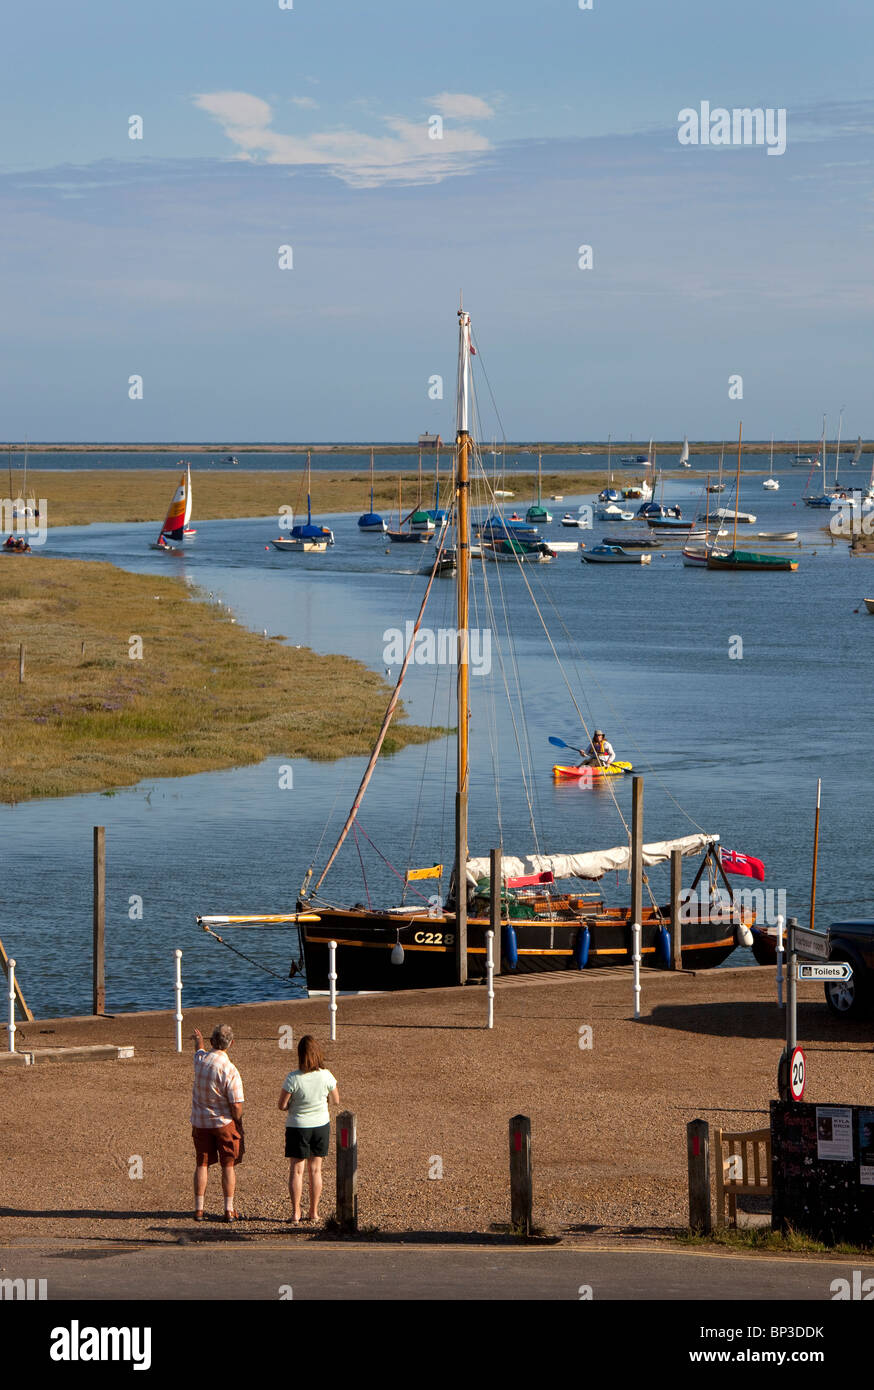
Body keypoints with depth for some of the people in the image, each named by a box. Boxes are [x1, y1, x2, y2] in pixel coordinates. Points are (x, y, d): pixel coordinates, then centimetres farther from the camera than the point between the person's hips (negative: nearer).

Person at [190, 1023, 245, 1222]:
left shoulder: (201, 1060, -7)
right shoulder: (230, 1071, -20)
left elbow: (200, 1051, 22)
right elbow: (236, 1105, -17)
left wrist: (198, 1040, 45)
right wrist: (239, 1127, -1)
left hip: (200, 1122, 4)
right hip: (224, 1123, -4)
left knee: (202, 1164, 12)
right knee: (228, 1165, 6)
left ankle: (199, 1208, 10)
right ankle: (229, 1210, 6)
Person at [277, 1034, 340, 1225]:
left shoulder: (293, 1078, -21)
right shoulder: (326, 1076, -12)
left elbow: (282, 1105, -15)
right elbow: (336, 1101, 1)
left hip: (298, 1127, -3)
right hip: (321, 1125, 3)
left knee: (296, 1170, 7)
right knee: (315, 1170, 13)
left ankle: (295, 1213, 5)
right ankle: (314, 1212, 17)